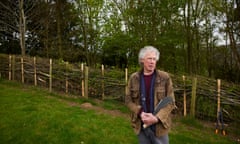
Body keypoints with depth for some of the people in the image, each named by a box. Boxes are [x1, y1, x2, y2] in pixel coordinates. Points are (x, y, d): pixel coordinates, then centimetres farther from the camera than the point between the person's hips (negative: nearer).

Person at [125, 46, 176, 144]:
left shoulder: (165, 77, -7)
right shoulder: (134, 78, -2)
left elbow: (170, 101, -7)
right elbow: (128, 100, 0)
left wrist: (157, 118, -19)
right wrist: (140, 113, -15)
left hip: (159, 124, -1)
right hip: (141, 124, 2)